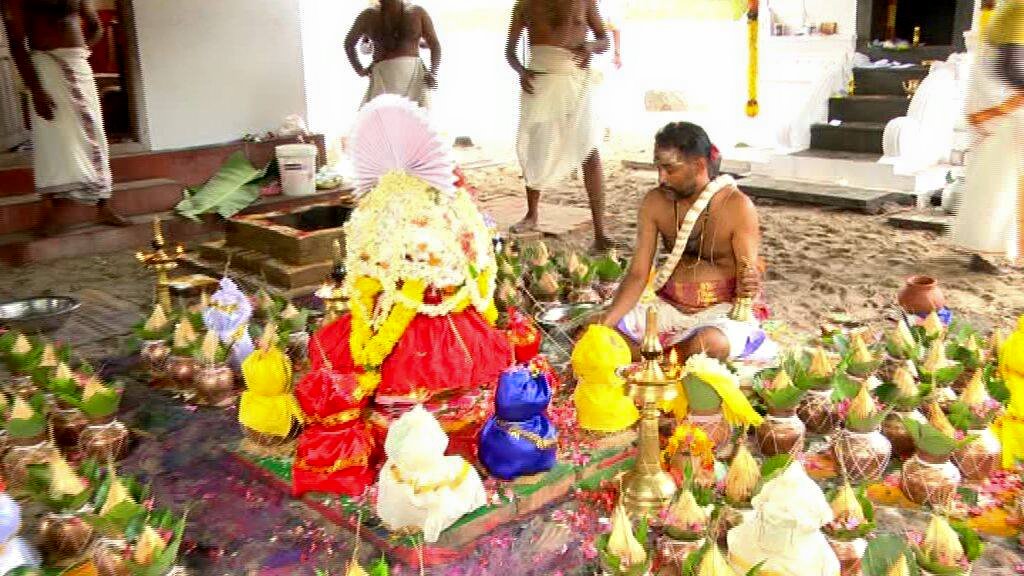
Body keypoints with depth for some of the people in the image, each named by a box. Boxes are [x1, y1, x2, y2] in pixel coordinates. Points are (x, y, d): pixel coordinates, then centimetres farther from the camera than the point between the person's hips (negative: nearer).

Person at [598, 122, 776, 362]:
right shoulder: (654, 203, -4)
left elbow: (750, 277, -12)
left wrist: (748, 286, -38)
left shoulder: (737, 207, -14)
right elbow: (638, 274, -4)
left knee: (710, 344, -40)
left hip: (725, 308, -5)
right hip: (670, 305, 5)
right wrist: (606, 323, -19)